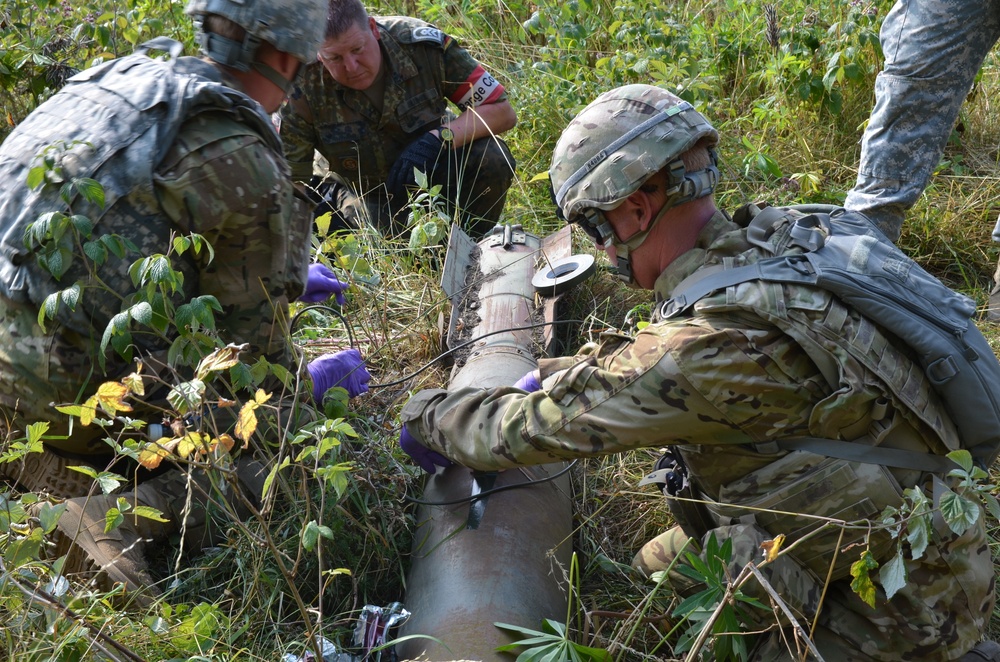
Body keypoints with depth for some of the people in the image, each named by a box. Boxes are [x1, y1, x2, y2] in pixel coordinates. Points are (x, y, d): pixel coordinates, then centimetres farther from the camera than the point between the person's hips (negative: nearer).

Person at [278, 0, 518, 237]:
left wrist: (438, 139, -39)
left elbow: (502, 111, -22)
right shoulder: (302, 92, -25)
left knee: (490, 158, -29)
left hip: (436, 170, 1)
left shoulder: (423, 44, -25)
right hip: (365, 194, 0)